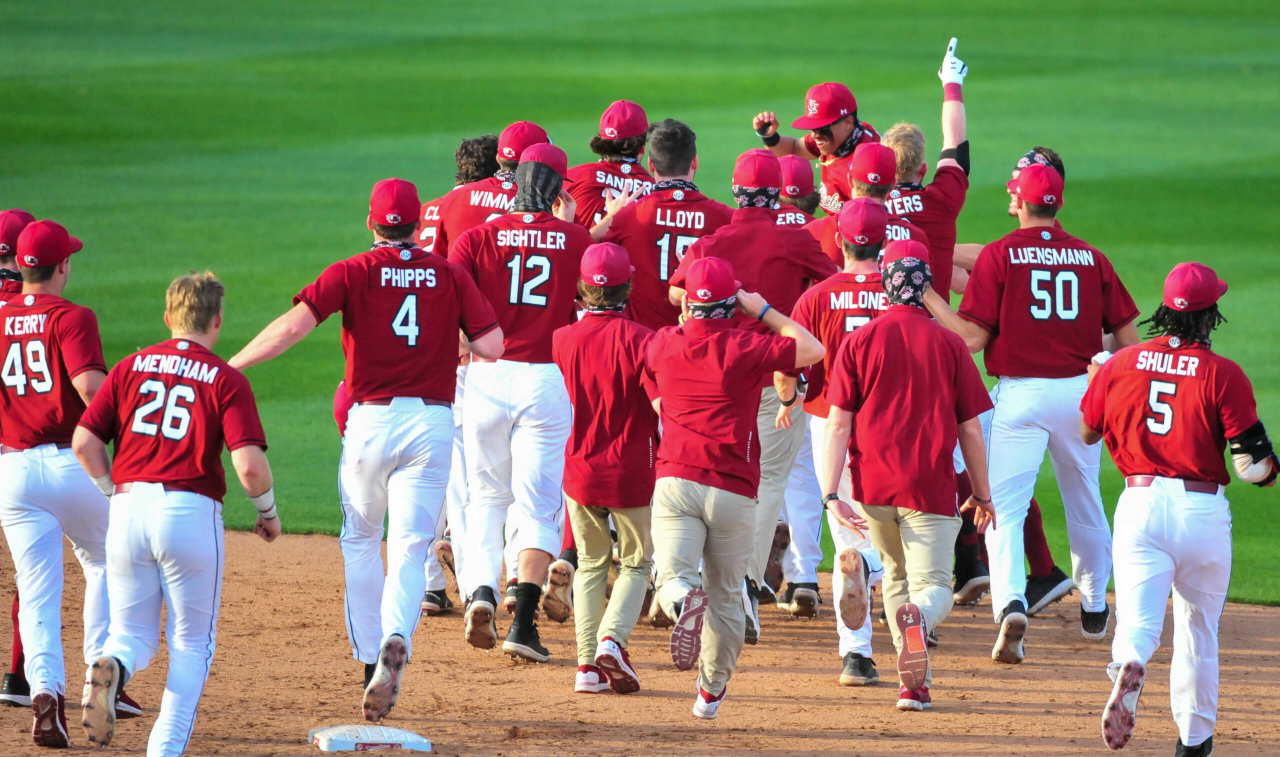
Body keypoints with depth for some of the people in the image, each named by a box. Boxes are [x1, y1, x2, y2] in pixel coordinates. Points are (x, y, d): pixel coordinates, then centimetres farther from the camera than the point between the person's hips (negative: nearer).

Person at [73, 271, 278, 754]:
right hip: (191, 511, -3)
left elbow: (84, 442, 4)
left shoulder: (132, 367, 9)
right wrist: (268, 511, 7)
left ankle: (110, 668, -20)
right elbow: (249, 463, -11)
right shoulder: (227, 381, -1)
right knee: (191, 642, 12)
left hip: (129, 510, 3)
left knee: (133, 635, 15)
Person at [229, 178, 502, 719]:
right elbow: (492, 345, -3)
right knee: (409, 550, -2)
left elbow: (293, 326, -14)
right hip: (432, 423, 1)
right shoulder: (448, 274, 4)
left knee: (359, 542, 19)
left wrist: (227, 368, -9)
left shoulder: (353, 273, -2)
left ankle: (370, 662, 17)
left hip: (372, 422, -1)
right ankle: (396, 642, -29)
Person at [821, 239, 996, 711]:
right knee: (933, 585, -2)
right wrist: (982, 496, 15)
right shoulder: (949, 344, 2)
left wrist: (831, 495, -6)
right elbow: (970, 429, 5)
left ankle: (916, 684, 17)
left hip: (873, 486, 2)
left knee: (897, 576, 22)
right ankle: (918, 616, -39)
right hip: (931, 487, -2)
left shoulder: (859, 341, 3)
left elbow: (838, 425, -3)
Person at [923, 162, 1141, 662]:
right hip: (1079, 392, 4)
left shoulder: (999, 255, -5)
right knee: (1084, 503, 21)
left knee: (1004, 506, -6)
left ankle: (1011, 604, -28)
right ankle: (1094, 607, 35)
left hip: (1020, 393, -4)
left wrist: (927, 297, 2)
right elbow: (1127, 337, 5)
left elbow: (972, 337, -8)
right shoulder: (1090, 257, 6)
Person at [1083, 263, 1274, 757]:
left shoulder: (1119, 366, 3)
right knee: (1199, 627, 17)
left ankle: (1129, 668, -41)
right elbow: (1251, 466, -9)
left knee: (1138, 619, -6)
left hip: (1139, 505, 1)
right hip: (1203, 511, -1)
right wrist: (1270, 468, 15)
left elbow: (1087, 432, 19)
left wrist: (1096, 376, 36)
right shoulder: (1223, 374, -6)